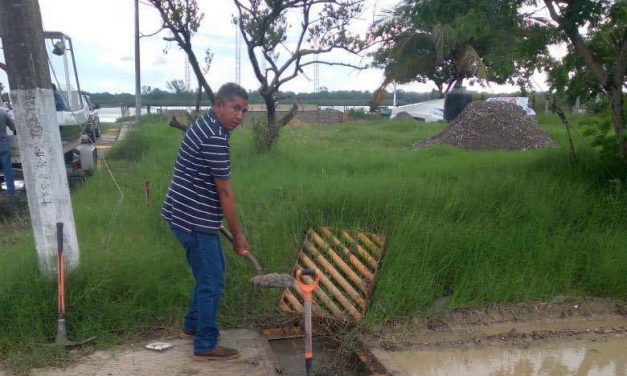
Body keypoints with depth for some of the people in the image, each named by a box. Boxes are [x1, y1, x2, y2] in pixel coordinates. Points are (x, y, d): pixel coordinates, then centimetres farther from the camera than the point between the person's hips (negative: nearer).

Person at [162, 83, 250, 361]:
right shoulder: (215, 137, -22)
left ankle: (192, 326, 37)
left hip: (189, 215, 10)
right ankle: (205, 346, 15)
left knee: (211, 272, 22)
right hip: (194, 220, -10)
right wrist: (238, 234, -10)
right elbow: (225, 193, -19)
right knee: (212, 280, 1)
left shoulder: (205, 126, 11)